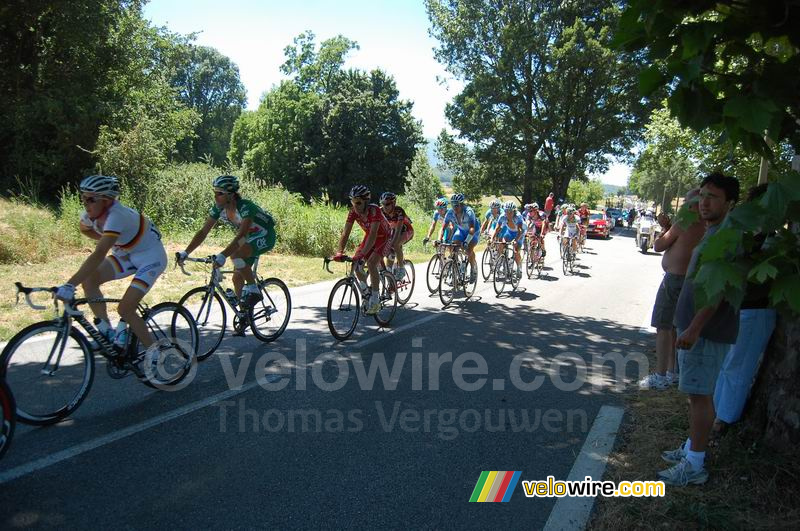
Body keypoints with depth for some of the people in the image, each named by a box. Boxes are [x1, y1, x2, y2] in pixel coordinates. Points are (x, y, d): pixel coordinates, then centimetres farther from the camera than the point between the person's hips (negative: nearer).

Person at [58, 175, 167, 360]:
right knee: (89, 279, -11)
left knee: (125, 309, -16)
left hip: (151, 256, -8)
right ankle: (107, 332, 1)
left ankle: (153, 352, 1)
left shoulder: (116, 216, -34)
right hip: (127, 254, 8)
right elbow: (84, 229, 17)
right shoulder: (91, 214, -10)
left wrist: (70, 285, -48)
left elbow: (98, 255, -44)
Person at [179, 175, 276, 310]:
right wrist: (185, 252, -22)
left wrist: (222, 255, -53)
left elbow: (240, 236, -42)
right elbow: (203, 232, -12)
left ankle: (253, 290, -15)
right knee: (237, 278, 2)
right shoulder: (218, 208, -12)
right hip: (248, 237, 8)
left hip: (265, 236, -8)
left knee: (235, 254, -32)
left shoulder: (246, 207, -33)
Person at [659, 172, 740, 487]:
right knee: (696, 393, 17)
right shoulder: (712, 234, 15)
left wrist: (694, 328, -24)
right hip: (696, 327, 10)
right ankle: (691, 449, 30)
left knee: (699, 394, -4)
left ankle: (694, 466, 5)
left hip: (707, 331, -10)